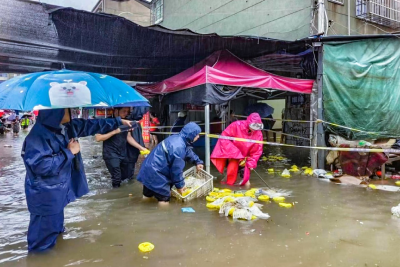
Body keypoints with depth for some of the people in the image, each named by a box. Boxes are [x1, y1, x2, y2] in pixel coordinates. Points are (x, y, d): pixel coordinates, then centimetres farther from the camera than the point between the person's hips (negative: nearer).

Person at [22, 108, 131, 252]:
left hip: (58, 191, 9)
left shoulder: (66, 127, 0)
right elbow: (41, 165, -33)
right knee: (46, 228, 6)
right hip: (45, 195, -9)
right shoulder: (38, 135, -27)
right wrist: (69, 152, -23)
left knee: (55, 223, 28)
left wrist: (118, 121, 12)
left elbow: (91, 125, 9)